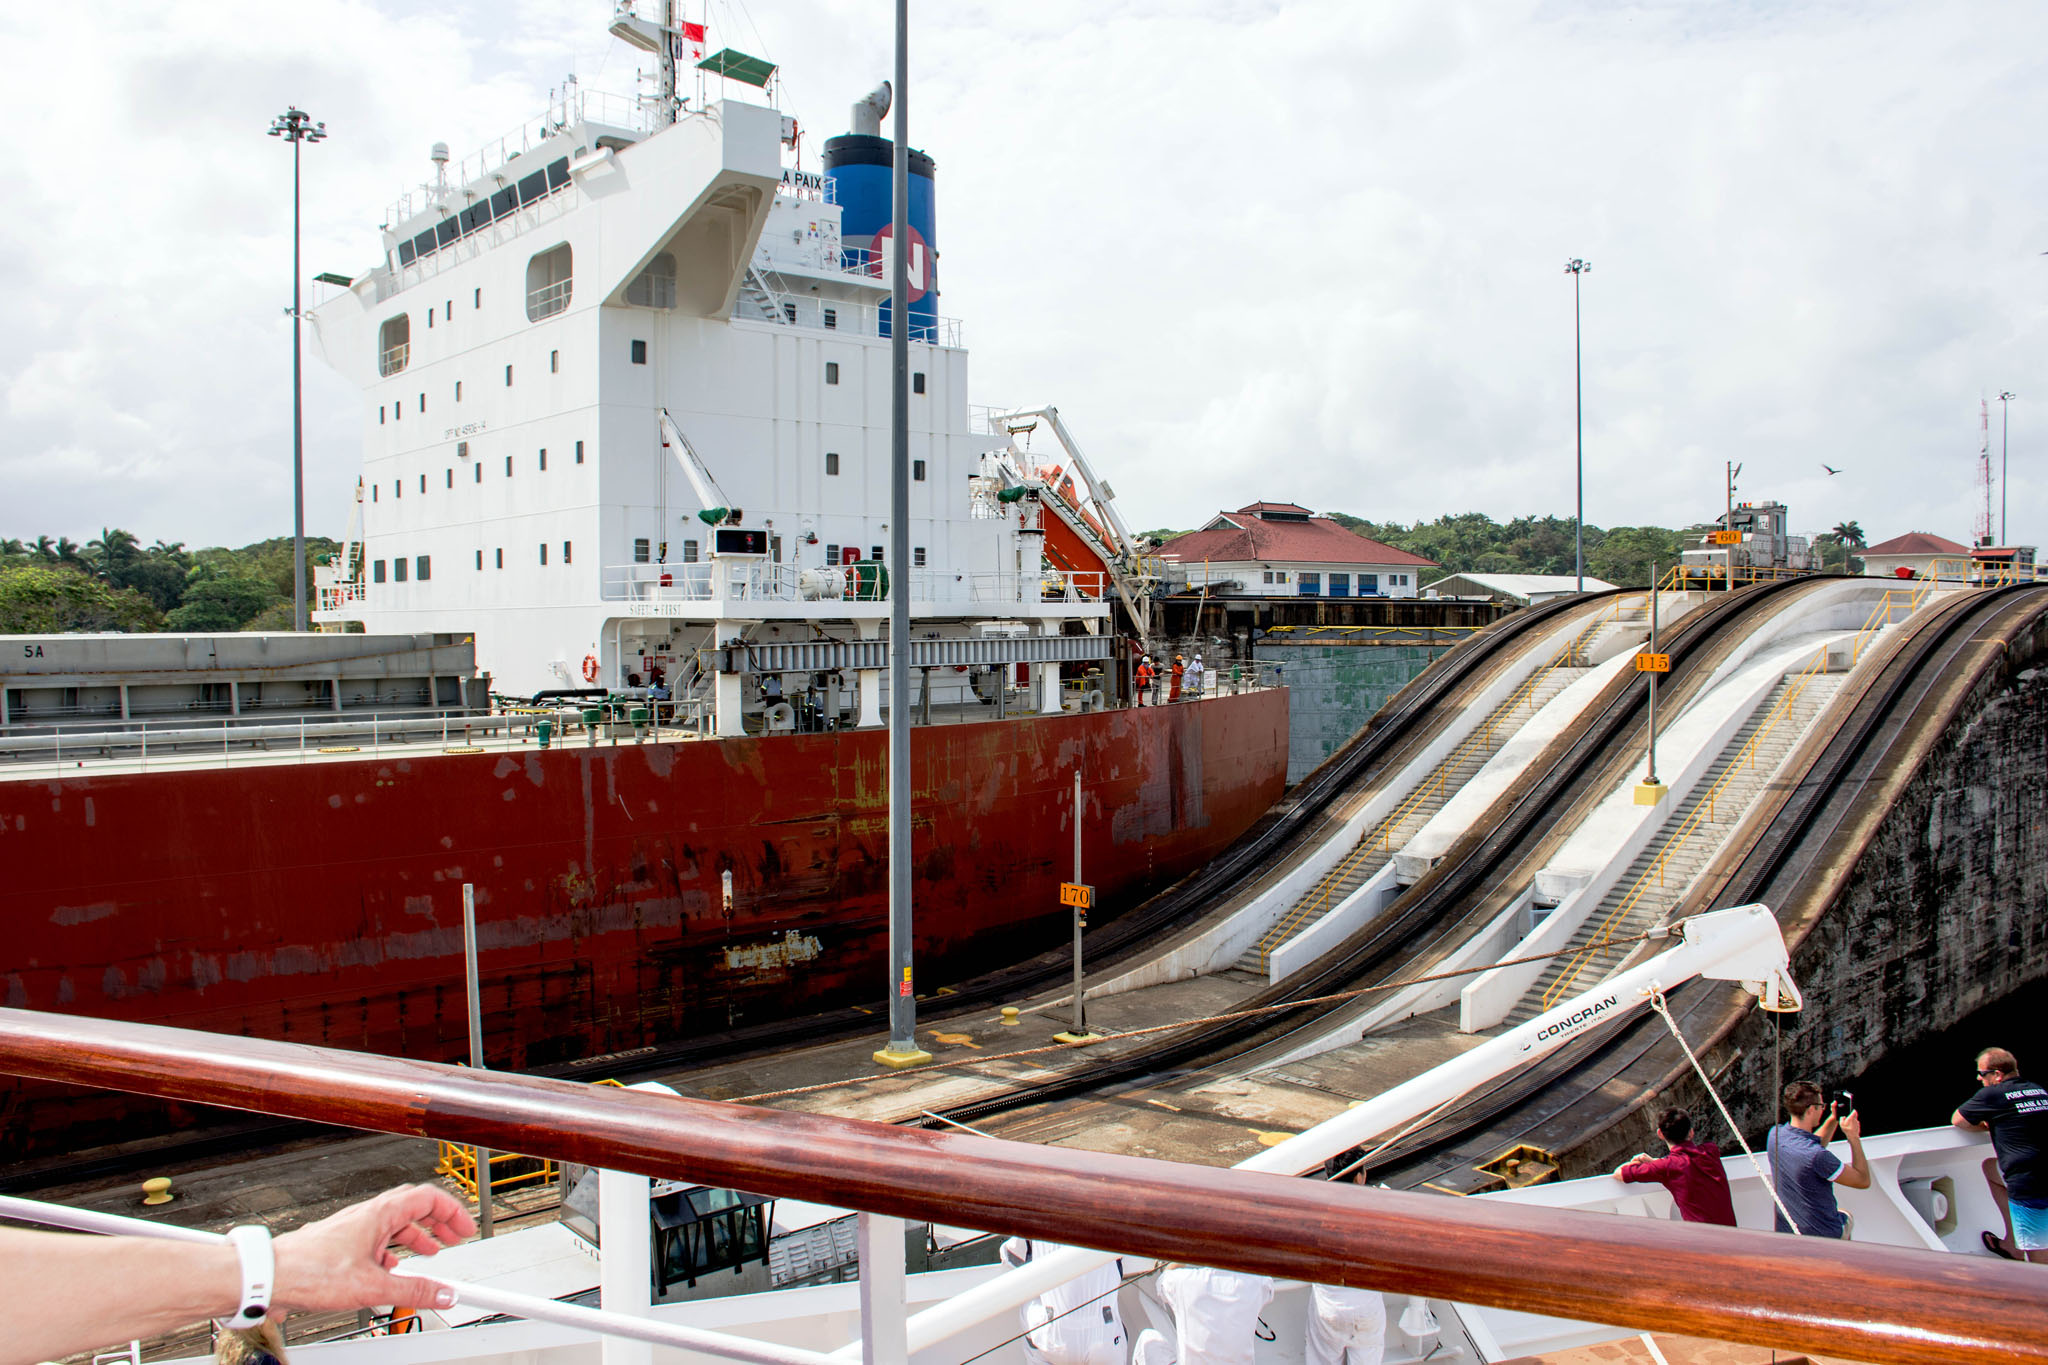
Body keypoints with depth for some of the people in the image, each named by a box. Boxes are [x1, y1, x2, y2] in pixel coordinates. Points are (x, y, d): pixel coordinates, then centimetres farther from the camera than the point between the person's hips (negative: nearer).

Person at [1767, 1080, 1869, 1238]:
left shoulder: (1775, 1134, -11)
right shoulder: (1818, 1156, -32)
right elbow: (1864, 1181, -18)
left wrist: (1832, 1120, 7)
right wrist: (1853, 1137, -14)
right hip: (1824, 1236, -5)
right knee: (1846, 1216, 31)